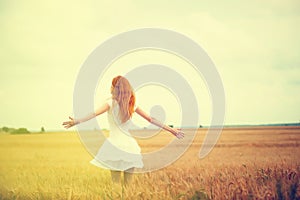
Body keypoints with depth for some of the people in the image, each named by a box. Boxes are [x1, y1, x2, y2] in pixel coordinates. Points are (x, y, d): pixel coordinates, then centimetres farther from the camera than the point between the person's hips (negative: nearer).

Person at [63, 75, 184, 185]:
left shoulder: (111, 103, -3)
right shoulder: (131, 105, 10)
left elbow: (95, 114, -19)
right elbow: (151, 119, 12)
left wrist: (77, 121, -29)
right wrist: (170, 129, 19)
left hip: (116, 144, -4)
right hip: (130, 146, 4)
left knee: (115, 183, -1)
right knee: (128, 184, 10)